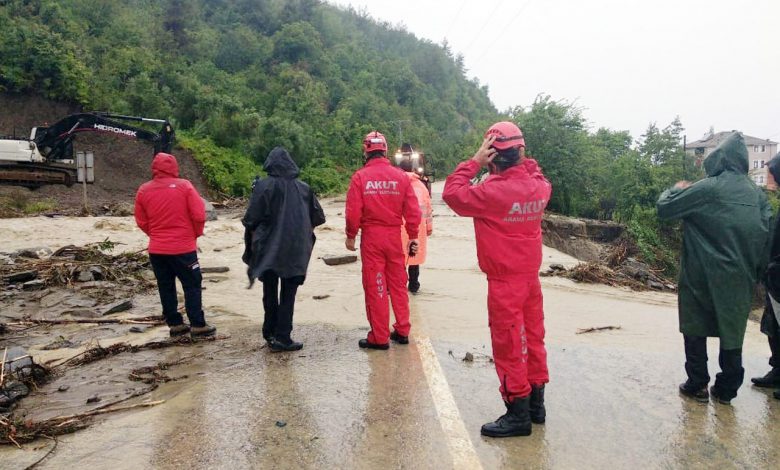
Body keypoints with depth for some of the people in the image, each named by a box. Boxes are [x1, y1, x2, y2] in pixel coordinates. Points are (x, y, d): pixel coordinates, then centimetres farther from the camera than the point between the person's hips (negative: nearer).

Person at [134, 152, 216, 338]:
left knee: (166, 287, 13)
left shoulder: (144, 190, 2)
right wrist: (195, 234, 5)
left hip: (156, 249, 4)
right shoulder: (184, 185, -9)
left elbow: (141, 222, 8)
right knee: (192, 286, 5)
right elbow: (199, 215, -11)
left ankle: (175, 324, 19)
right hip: (183, 247, -4)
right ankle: (198, 325, 6)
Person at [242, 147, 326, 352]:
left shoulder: (264, 186, -9)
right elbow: (318, 217, 5)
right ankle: (282, 338, 6)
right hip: (296, 251, 1)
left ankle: (271, 334, 21)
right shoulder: (303, 188, 0)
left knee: (270, 293, 15)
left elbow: (251, 219, -13)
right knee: (288, 295, 9)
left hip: (268, 250, -1)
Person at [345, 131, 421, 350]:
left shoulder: (360, 177, -7)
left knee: (375, 287, 5)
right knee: (398, 285, 15)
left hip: (371, 236, -2)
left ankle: (379, 337, 11)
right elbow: (413, 211, 0)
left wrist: (350, 237, 5)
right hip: (395, 236, 3)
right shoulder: (401, 176, 0)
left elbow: (353, 212, -9)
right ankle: (402, 331, 22)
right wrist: (413, 236, 11)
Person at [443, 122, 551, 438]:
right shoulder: (539, 186, -1)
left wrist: (475, 161, -11)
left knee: (508, 345, 2)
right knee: (533, 337, 16)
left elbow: (452, 194, -13)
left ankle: (518, 414, 11)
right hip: (531, 275, 7)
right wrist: (524, 161, 8)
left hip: (505, 281, -7)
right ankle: (536, 403, 29)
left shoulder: (492, 192, -22)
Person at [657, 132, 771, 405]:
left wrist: (677, 190, 10)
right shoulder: (756, 193, 4)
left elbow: (663, 208, -9)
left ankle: (697, 385, 13)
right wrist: (756, 271, 10)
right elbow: (767, 232, 4)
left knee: (696, 328, 9)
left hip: (703, 276, -4)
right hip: (741, 278, 4)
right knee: (732, 330, 13)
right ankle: (726, 390, 20)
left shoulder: (707, 188, -12)